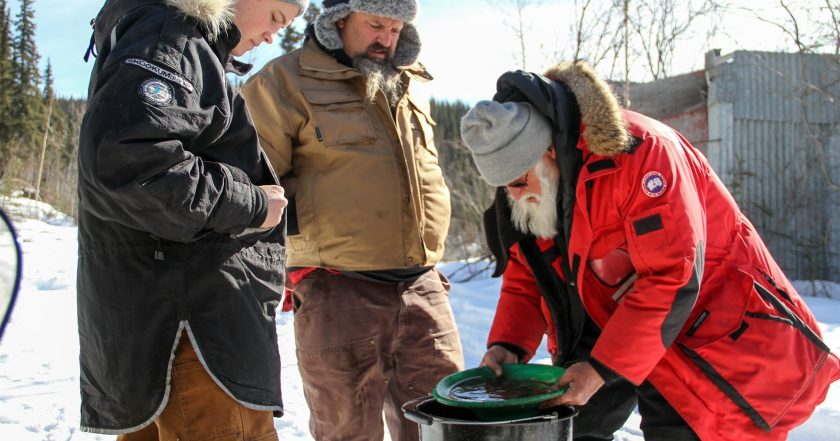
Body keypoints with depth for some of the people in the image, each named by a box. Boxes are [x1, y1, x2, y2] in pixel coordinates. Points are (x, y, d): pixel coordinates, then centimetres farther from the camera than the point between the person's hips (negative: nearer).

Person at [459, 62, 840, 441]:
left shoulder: (637, 152, -30)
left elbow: (672, 279, -31)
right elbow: (525, 276, 3)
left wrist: (603, 367, -31)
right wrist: (507, 344, -14)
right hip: (613, 323, 7)